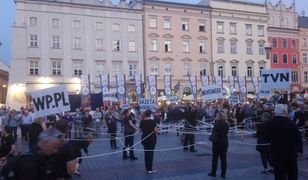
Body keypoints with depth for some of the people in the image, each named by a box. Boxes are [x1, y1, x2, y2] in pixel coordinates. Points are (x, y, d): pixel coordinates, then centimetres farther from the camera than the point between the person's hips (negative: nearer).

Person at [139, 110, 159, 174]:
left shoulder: (142, 121, -2)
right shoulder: (152, 121, -14)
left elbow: (140, 130, 6)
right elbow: (156, 130, -15)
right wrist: (157, 129, 6)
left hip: (144, 139, 4)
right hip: (152, 139, -4)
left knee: (146, 153, 14)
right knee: (151, 153, 0)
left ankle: (147, 168, 20)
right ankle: (150, 169, 1)